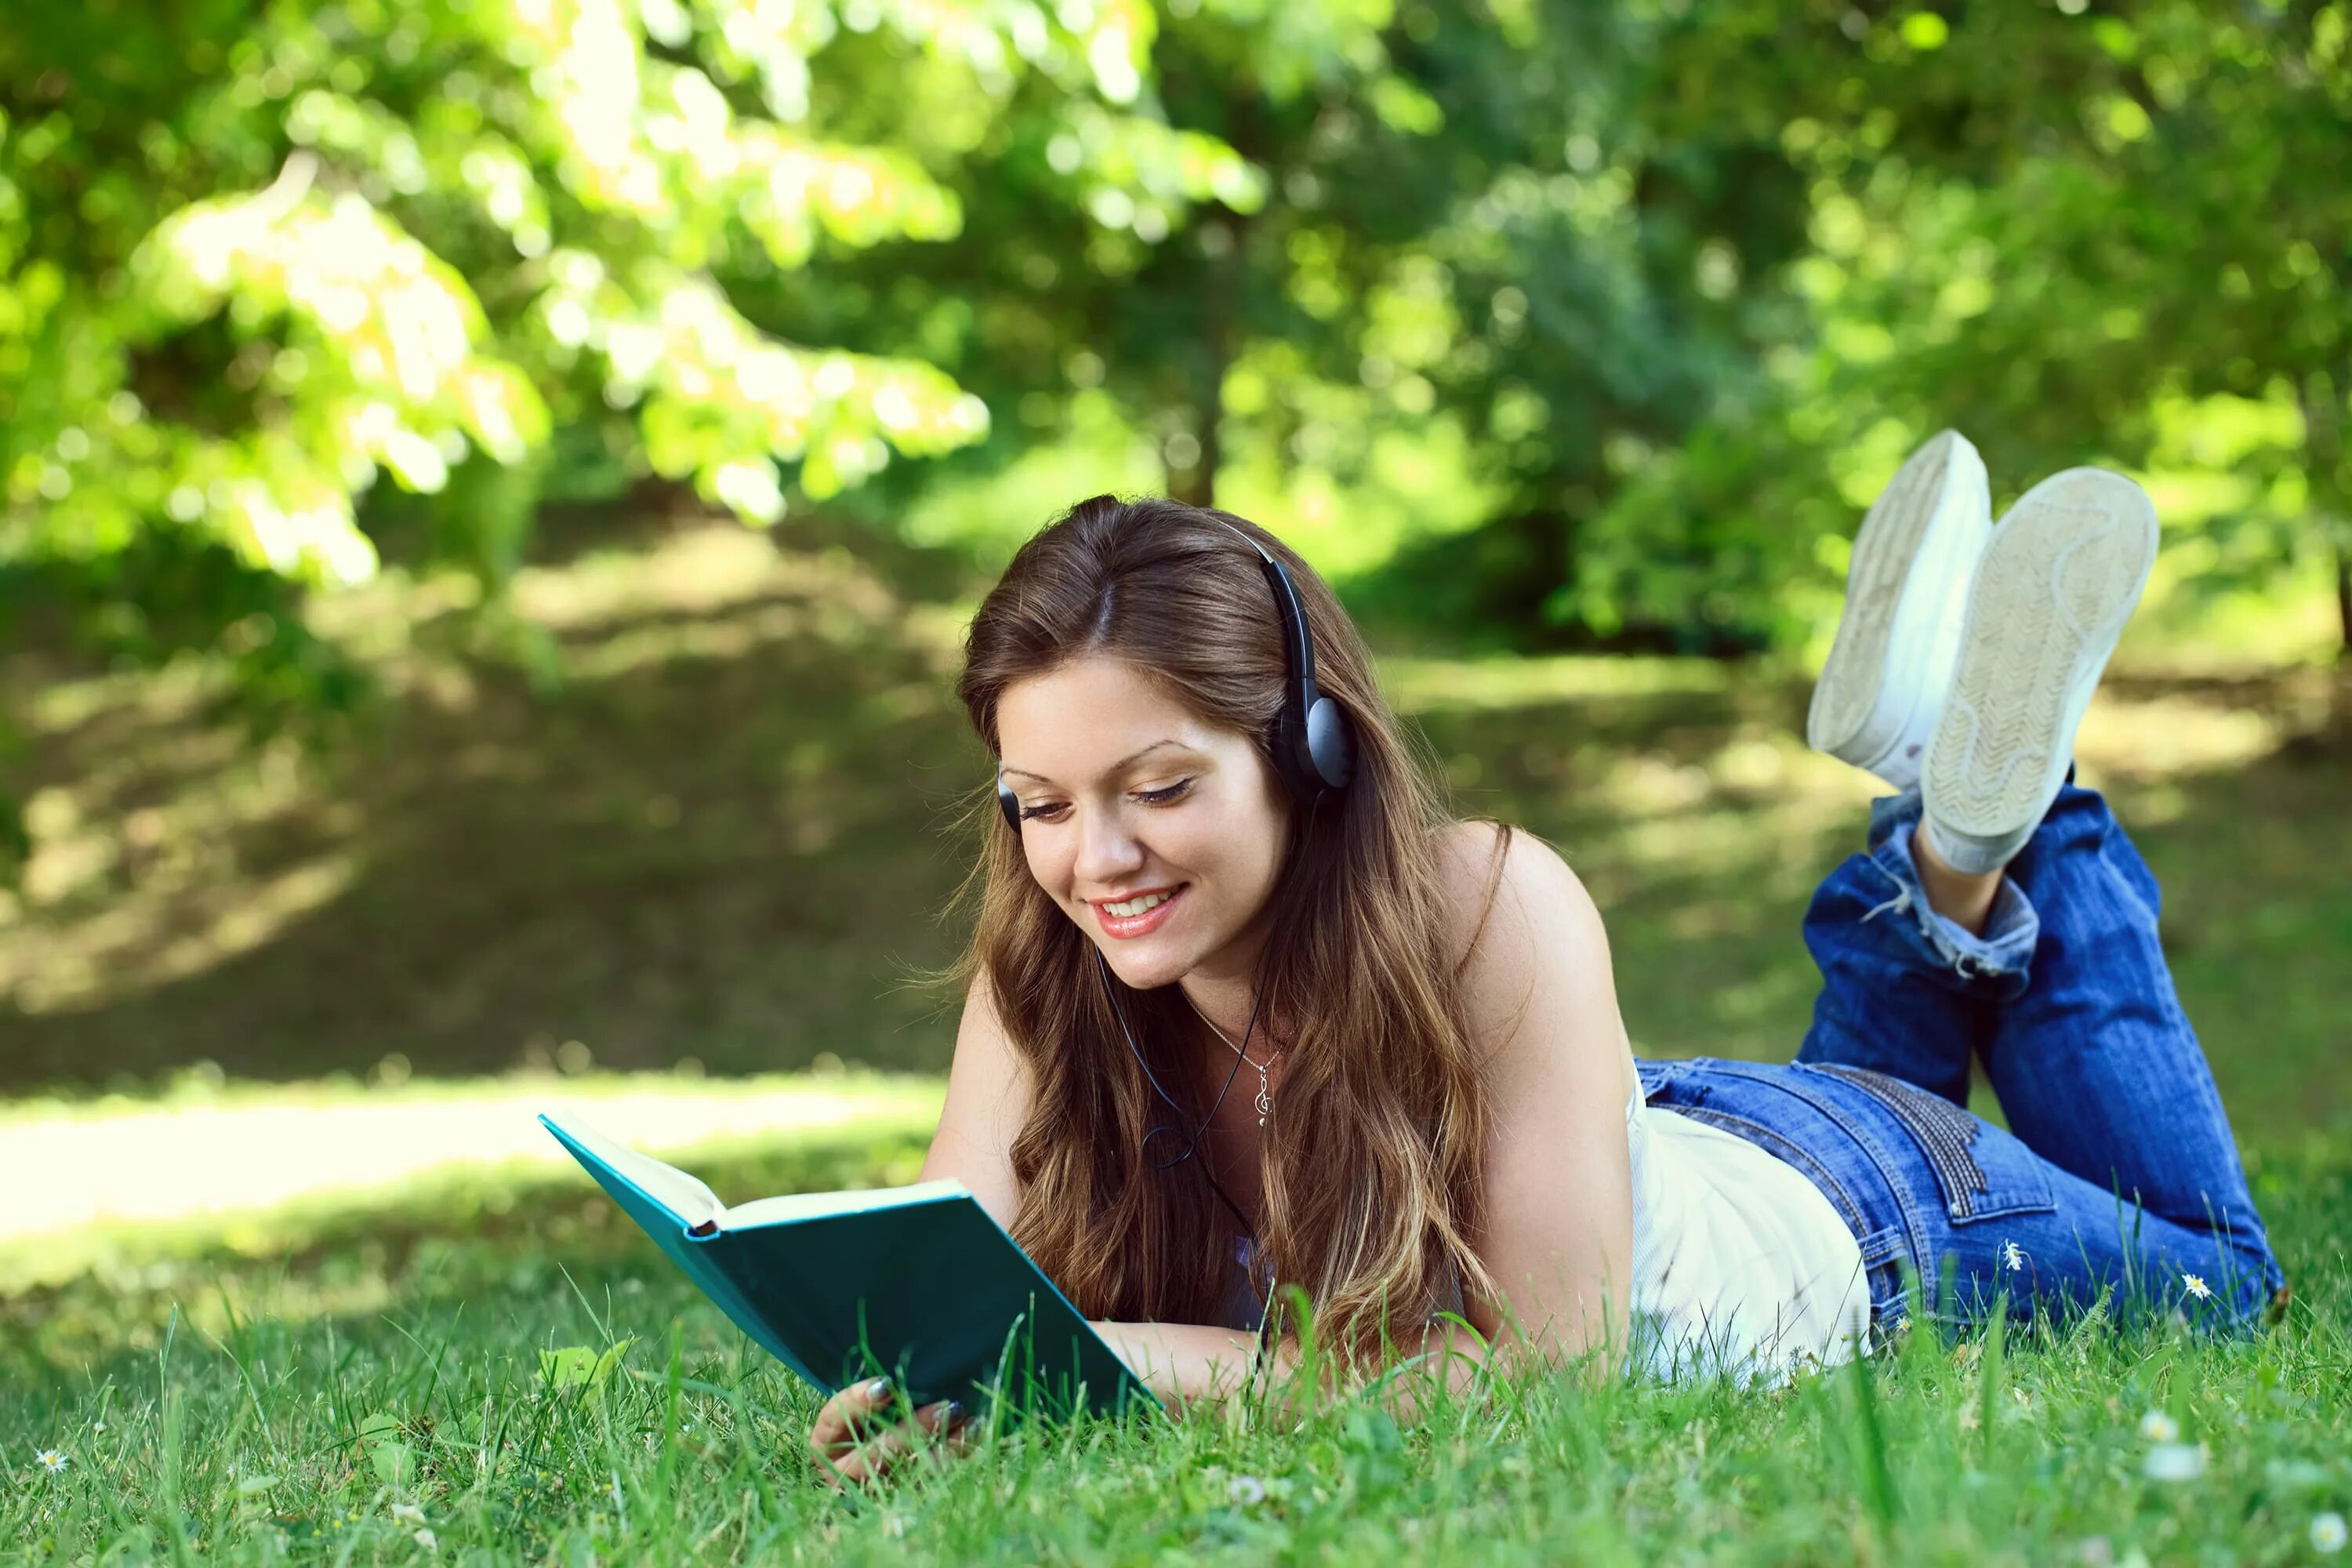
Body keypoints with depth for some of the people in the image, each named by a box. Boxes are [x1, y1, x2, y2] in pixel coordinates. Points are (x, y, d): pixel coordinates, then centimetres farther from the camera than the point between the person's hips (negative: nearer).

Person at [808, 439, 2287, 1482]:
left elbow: (1555, 1352, -42)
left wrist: (1192, 1364, -53)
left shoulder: (1492, 905, -44)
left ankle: (1990, 829, 27)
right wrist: (912, 1380, -58)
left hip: (1853, 1211, -4)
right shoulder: (1043, 968, -31)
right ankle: (1935, 840, 31)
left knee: (2207, 1271, 28)